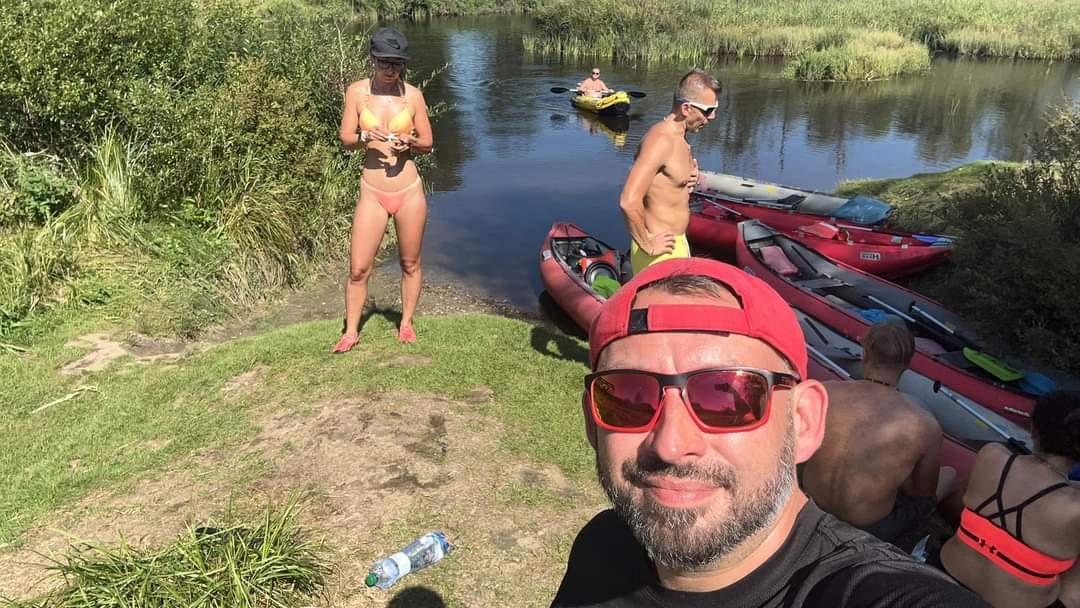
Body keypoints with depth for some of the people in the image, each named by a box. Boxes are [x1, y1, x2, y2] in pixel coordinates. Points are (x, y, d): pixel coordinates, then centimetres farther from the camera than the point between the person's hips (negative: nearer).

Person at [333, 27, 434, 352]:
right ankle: (351, 331, 18)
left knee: (410, 264, 12)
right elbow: (346, 139, 1)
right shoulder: (357, 91, -1)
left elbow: (427, 143, 6)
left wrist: (409, 142, -16)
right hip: (372, 194, 0)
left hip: (409, 192, 1)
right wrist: (365, 136, -21)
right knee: (358, 268, 1)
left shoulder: (412, 94, 0)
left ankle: (406, 324, 30)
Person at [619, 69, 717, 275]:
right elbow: (629, 202, -31)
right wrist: (647, 244, -20)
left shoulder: (678, 137, 8)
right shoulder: (661, 140, -22)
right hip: (659, 251, -10)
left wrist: (691, 177, 5)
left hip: (678, 243, 10)